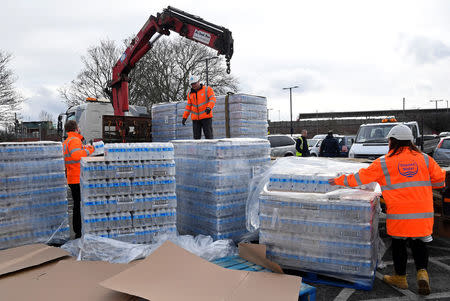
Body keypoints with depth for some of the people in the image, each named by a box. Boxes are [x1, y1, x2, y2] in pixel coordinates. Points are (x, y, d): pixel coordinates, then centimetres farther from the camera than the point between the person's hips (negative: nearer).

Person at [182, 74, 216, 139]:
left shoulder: (207, 89, 1)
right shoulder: (190, 94, 13)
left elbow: (213, 99, -11)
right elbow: (188, 106, 16)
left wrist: (209, 107, -30)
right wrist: (184, 117, 9)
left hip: (206, 116, -4)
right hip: (195, 118, 4)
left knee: (209, 136, -6)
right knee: (196, 136, 3)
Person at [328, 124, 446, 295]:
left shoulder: (384, 162, -3)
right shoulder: (424, 158, 5)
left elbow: (361, 178, 1)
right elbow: (440, 179, 12)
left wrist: (340, 181, 13)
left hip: (399, 213, -2)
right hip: (424, 213, 3)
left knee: (399, 243, 13)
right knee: (419, 243, 18)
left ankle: (400, 277, 24)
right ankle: (422, 272, 1)